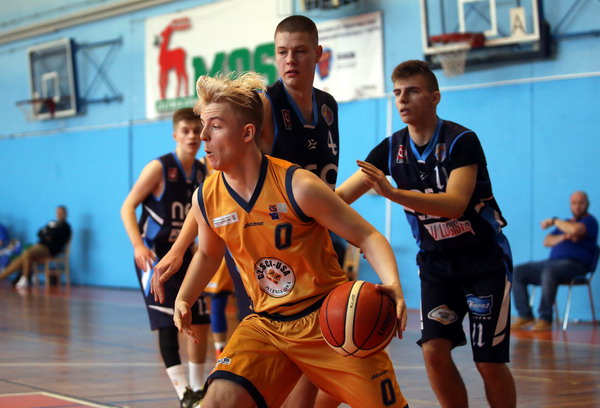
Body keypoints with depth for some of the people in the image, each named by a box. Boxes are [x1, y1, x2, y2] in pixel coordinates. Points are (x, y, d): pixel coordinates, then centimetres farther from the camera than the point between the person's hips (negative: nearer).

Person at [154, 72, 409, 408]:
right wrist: (184, 299, 6)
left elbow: (367, 236, -13)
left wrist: (392, 286, -30)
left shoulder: (298, 187, -19)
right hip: (267, 324, 3)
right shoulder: (206, 200, -4)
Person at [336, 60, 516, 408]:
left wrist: (392, 193, -42)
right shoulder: (391, 148, -3)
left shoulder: (461, 140, -19)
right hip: (436, 260, 4)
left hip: (485, 258, -4)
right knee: (434, 351, -10)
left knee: (490, 361, -5)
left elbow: (455, 205, -33)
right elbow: (341, 196, -6)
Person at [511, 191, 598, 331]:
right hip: (553, 262, 8)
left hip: (574, 264, -8)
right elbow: (547, 241, 15)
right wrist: (564, 237, -5)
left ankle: (545, 319, -34)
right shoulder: (565, 223, 27)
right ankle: (525, 316, -13)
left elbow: (575, 229, -21)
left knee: (549, 272, -40)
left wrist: (554, 221, -6)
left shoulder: (589, 221, 3)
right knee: (517, 272, -7)